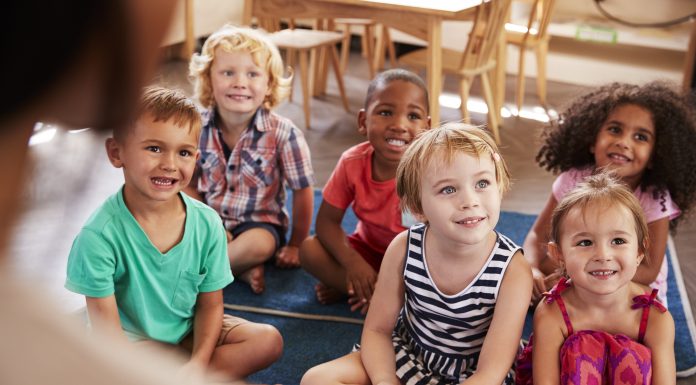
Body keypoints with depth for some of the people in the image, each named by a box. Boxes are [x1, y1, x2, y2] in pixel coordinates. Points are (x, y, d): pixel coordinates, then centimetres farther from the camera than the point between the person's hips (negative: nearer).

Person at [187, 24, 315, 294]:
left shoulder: (283, 134, -17)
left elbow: (302, 191, -8)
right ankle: (242, 268, -18)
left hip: (260, 223, -3)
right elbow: (190, 185, 3)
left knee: (260, 244, -36)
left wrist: (296, 244, -1)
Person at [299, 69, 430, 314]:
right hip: (368, 251, 2)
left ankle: (348, 289, -15)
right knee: (309, 249, -18)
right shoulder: (353, 162, -19)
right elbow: (327, 220, -11)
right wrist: (353, 263, -28)